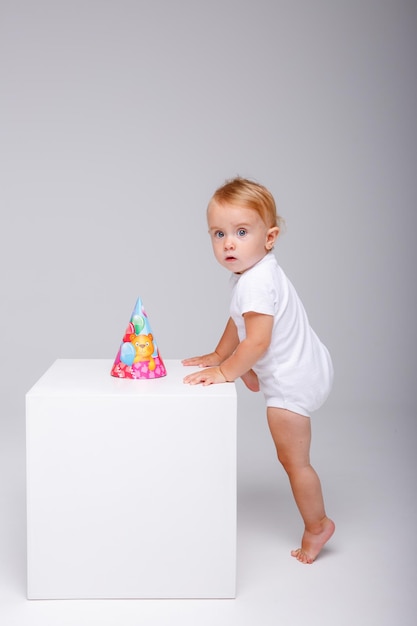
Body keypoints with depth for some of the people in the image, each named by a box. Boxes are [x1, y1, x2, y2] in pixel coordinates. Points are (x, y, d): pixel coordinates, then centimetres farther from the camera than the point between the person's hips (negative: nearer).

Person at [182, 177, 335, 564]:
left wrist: (224, 372, -21)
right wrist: (218, 355, 17)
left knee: (293, 459, 4)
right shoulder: (251, 273, 4)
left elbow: (256, 342, -31)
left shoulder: (255, 282, -29)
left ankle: (316, 526, 18)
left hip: (293, 380, -9)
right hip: (306, 364, 10)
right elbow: (238, 322, 16)